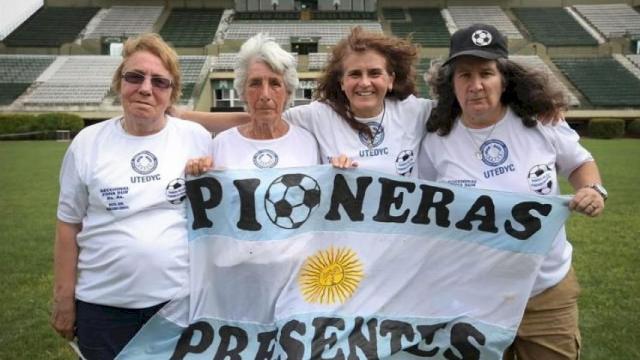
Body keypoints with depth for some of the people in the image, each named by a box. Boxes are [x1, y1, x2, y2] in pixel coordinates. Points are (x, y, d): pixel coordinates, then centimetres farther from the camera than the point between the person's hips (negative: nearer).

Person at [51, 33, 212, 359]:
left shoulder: (197, 138, -2)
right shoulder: (88, 143, -1)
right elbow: (69, 224, 4)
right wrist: (63, 299, 4)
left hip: (182, 298, 0)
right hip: (103, 305, 0)